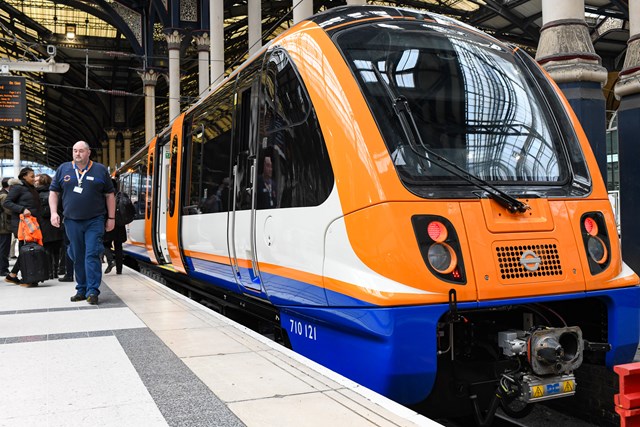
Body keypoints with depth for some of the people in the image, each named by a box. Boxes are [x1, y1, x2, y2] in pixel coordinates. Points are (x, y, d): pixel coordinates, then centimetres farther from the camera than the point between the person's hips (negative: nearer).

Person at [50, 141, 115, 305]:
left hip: (95, 221, -3)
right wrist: (54, 212, 1)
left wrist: (111, 218, 3)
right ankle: (81, 290, 18)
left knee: (92, 255, -10)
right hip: (72, 221, 3)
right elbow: (54, 192, 14)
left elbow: (109, 195, 7)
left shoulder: (100, 170, 4)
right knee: (77, 257, 8)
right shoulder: (63, 169, 10)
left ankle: (92, 290, -8)